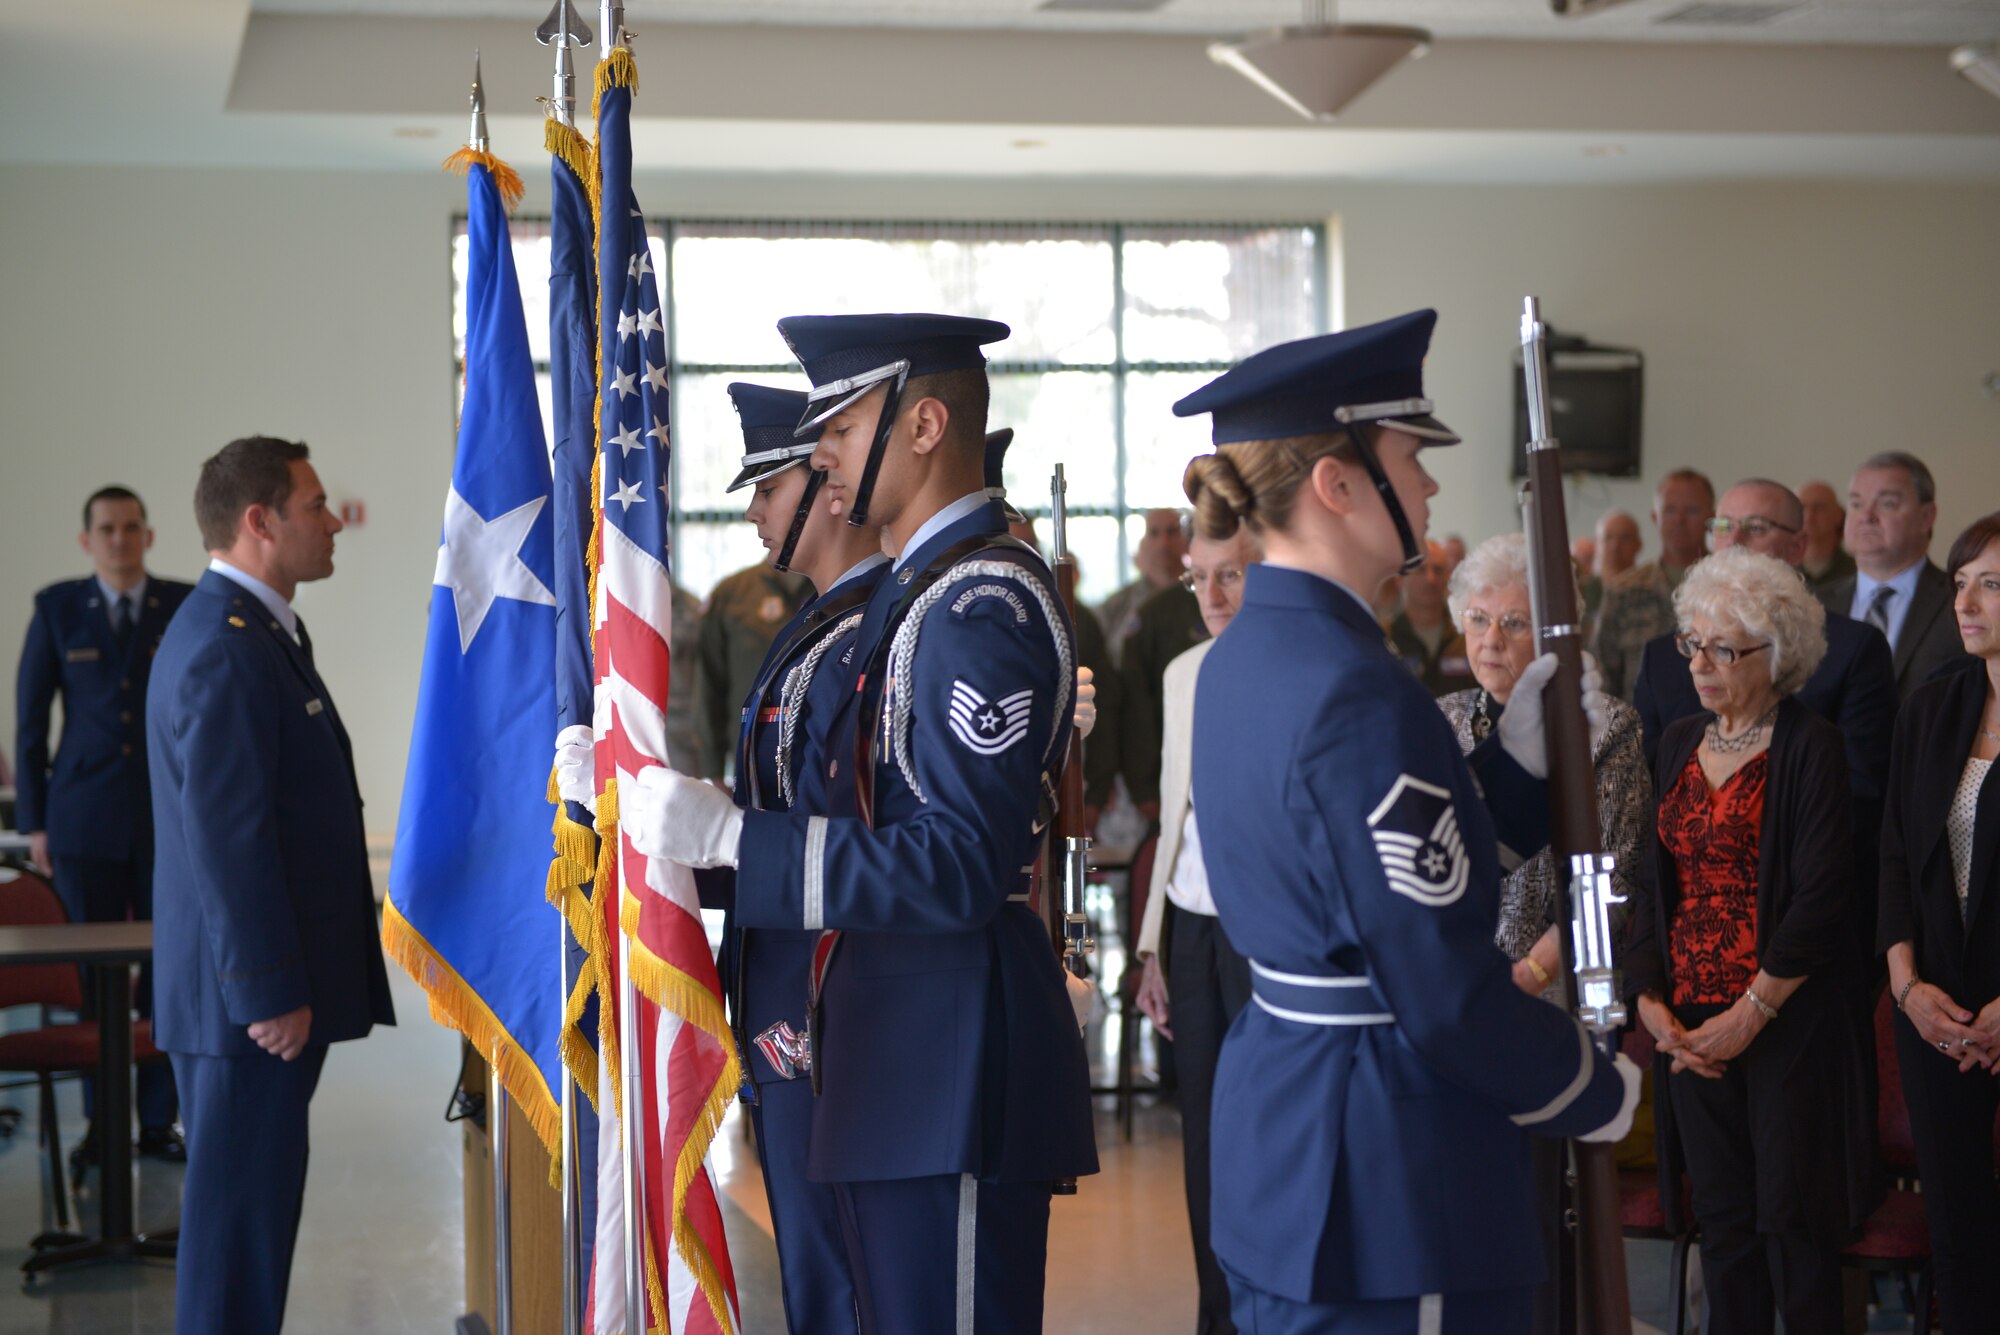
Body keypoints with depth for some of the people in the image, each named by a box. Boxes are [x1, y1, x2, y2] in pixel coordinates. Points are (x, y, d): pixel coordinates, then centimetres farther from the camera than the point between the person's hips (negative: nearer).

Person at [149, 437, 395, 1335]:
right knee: (240, 1211, -4)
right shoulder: (225, 648, -19)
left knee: (255, 1201, 15)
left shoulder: (255, 630, 16)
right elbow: (227, 837, -23)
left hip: (265, 987, 10)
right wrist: (270, 991, -21)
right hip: (252, 992, -10)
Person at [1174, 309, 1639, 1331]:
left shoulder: (1243, 657, 7)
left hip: (1272, 1121, 10)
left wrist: (1518, 751, 6)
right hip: (1390, 1167, -10)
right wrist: (1595, 1095, -6)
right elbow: (1442, 994, -22)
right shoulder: (1356, 693, -22)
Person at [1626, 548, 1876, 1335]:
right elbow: (1651, 881, 11)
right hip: (1689, 1026, 5)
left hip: (1786, 1025, -5)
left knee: (1793, 1218, -1)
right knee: (1723, 1214, 7)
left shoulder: (1811, 748, -7)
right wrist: (1650, 999, -1)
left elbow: (1821, 897, -12)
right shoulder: (1679, 745, 12)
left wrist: (1750, 1016, -13)